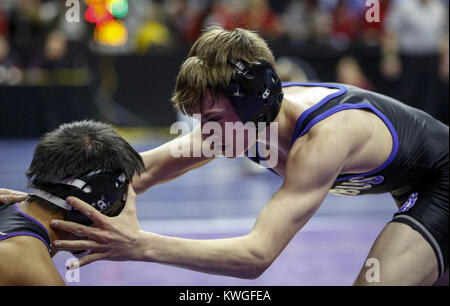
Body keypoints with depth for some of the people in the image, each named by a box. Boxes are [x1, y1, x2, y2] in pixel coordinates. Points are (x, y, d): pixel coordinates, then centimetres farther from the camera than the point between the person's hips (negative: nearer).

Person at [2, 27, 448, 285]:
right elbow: (149, 169, -10)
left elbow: (256, 255, -47)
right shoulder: (243, 118, -16)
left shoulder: (322, 140, -40)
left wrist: (141, 245, -55)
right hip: (410, 188, 9)